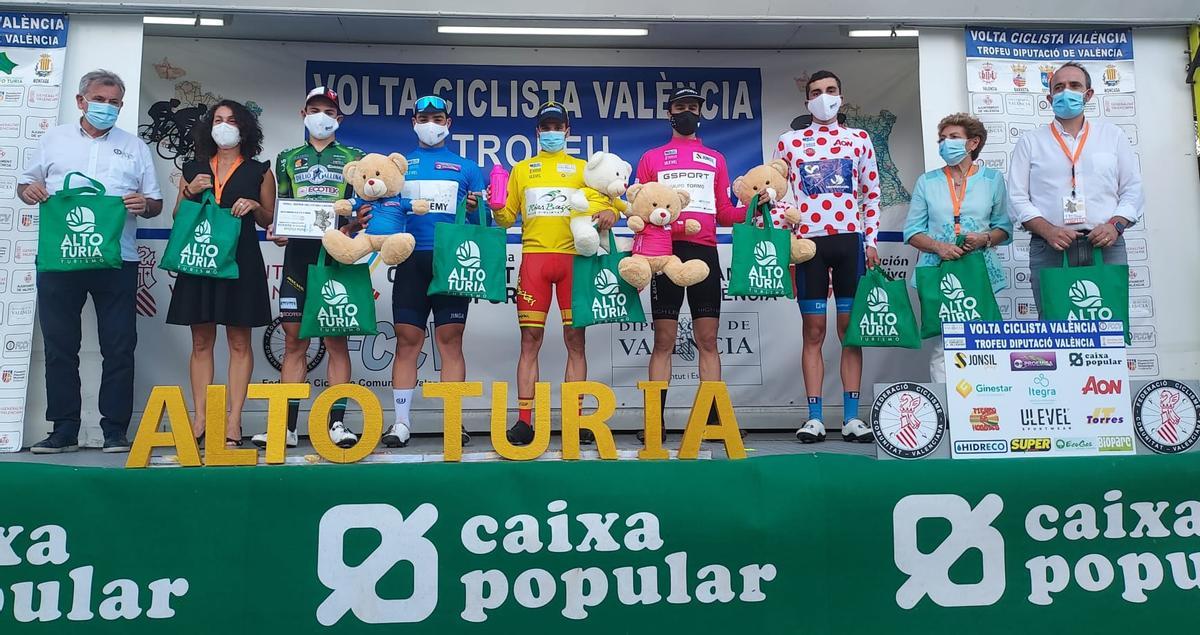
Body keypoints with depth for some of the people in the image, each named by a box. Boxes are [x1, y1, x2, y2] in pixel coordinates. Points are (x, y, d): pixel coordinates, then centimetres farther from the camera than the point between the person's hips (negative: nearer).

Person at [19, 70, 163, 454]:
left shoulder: (135, 147, 13)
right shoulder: (54, 139, 15)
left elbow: (155, 204, 11)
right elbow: (26, 183, 17)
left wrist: (144, 204, -12)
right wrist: (29, 190, -6)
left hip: (117, 260, -1)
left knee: (119, 347, -2)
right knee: (59, 347, 4)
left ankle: (115, 430, 5)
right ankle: (64, 432, 12)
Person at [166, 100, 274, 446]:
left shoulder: (258, 171, 9)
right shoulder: (193, 169, 15)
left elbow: (270, 221, 10)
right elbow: (177, 217, 17)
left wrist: (254, 206, -10)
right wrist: (189, 191, -1)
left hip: (241, 261, -2)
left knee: (239, 342, -2)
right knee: (201, 342, 3)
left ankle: (234, 420, 0)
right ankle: (199, 418, 7)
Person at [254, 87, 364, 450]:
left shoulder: (353, 158, 12)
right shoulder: (288, 159, 18)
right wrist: (276, 231, -5)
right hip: (298, 253, 2)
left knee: (336, 338, -2)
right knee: (294, 340, 2)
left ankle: (337, 423, 1)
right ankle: (287, 426, 5)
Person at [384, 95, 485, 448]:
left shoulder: (467, 168, 14)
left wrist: (475, 209, -11)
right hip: (411, 260, 1)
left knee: (450, 339, -2)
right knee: (407, 340, 0)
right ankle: (400, 423, 5)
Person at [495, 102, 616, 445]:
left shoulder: (582, 168, 16)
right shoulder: (522, 169, 19)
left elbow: (601, 203, 8)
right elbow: (507, 217, 17)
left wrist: (608, 213, -14)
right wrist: (497, 207, -4)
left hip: (573, 257, 0)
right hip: (534, 257, 0)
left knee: (575, 338, -1)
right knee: (530, 339, -2)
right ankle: (524, 420, 0)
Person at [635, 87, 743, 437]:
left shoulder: (716, 159, 20)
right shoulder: (651, 158, 14)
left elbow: (724, 213, 17)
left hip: (704, 251, 2)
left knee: (708, 340, 2)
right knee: (664, 340, -2)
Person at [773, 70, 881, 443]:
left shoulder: (859, 139, 13)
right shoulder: (789, 142, 10)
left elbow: (871, 194, 13)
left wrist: (871, 241, 4)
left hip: (850, 239, 1)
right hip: (808, 241, -1)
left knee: (851, 327, 2)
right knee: (813, 329, 0)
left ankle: (852, 416, 6)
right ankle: (814, 417, 4)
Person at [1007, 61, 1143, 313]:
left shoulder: (1112, 135, 17)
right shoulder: (1030, 141, 12)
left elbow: (1132, 189, 14)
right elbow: (1017, 198, 5)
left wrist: (1115, 225, -5)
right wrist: (1048, 231, -11)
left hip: (1106, 247, 2)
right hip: (1050, 250, -1)